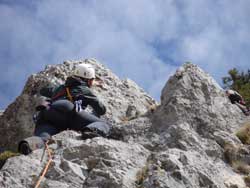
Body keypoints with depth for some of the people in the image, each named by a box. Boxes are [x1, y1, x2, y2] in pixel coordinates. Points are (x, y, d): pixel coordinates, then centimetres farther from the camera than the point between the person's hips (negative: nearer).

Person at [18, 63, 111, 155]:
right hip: (67, 110, -4)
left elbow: (43, 91, 60)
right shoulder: (85, 90, 29)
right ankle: (91, 130, -38)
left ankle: (30, 143, -58)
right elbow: (102, 110, 30)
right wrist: (95, 114, 53)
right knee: (104, 126, -2)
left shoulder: (60, 88, 43)